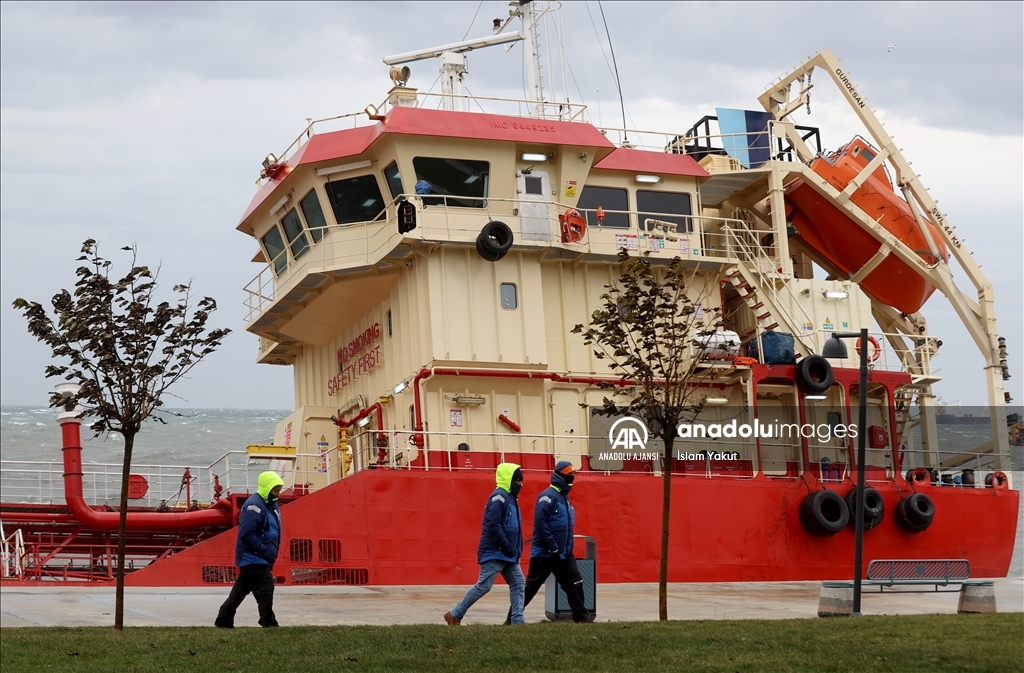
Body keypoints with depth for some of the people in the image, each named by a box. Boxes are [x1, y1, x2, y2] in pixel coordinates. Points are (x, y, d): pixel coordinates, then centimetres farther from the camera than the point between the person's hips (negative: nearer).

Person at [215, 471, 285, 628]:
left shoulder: (271, 504, 14)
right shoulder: (254, 505, -18)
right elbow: (246, 534, -24)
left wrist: (272, 553, 13)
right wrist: (263, 551, -20)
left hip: (262, 560, 10)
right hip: (253, 558, -10)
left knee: (241, 590, 14)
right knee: (265, 587, -12)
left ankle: (224, 621, 21)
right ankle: (268, 623, -9)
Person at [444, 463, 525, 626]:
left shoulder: (510, 497, 15)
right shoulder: (499, 497, -16)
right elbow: (493, 527, -24)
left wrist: (515, 550, 12)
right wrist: (508, 548, -20)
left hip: (508, 555, 10)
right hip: (495, 553, -10)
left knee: (518, 584, 6)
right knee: (483, 586, -6)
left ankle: (517, 620, 6)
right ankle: (455, 615, 3)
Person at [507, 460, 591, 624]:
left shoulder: (565, 498, 14)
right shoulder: (547, 497, -15)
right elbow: (540, 525, -22)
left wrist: (568, 548, 13)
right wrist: (553, 549, -21)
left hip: (564, 554, 8)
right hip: (544, 553, -8)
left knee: (575, 584, 1)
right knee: (530, 587, -1)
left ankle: (581, 616, 7)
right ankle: (512, 617, 8)